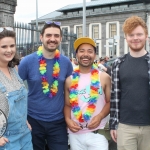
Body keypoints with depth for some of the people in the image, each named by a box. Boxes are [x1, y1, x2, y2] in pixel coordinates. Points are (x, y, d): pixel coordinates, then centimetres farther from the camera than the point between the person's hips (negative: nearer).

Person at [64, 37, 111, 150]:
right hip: (75, 134, 2)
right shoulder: (70, 80, 5)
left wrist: (100, 116, -14)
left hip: (97, 133, -2)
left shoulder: (104, 77, 0)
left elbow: (109, 102, 3)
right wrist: (68, 120, -7)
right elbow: (67, 105, 11)